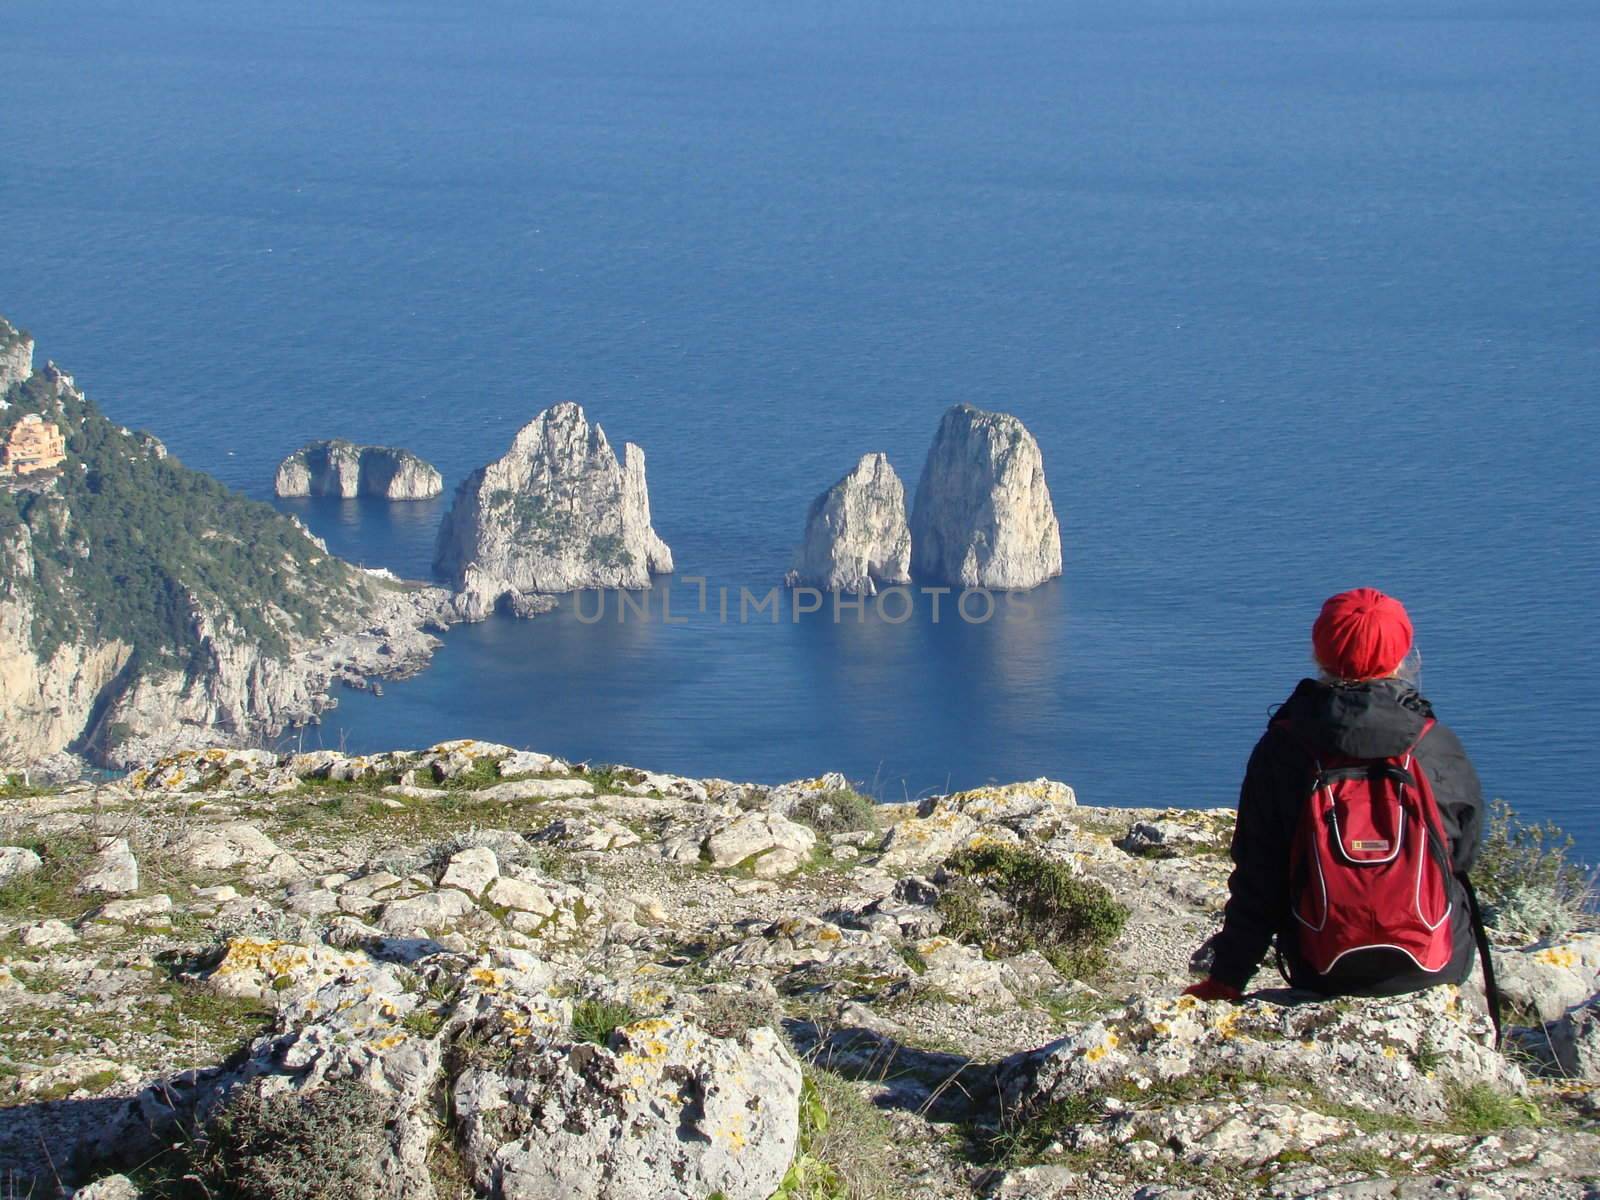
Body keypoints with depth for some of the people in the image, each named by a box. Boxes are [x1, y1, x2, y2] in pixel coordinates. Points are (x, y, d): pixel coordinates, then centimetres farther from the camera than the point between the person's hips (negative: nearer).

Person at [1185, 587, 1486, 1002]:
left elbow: (1255, 882, -5)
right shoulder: (1442, 749, -9)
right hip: (1434, 968, 0)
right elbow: (1464, 859, 5)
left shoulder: (1279, 752, -9)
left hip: (1323, 976, 1)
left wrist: (1225, 980, 5)